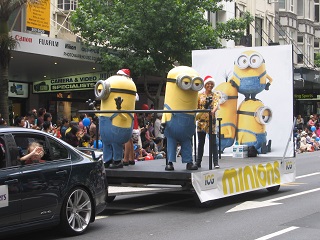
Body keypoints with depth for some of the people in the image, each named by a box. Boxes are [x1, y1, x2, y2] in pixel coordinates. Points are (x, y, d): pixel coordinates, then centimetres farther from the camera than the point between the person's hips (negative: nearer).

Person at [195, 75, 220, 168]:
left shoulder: (215, 95, 2)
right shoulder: (200, 95, 8)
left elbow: (217, 105, -15)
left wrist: (213, 111, -36)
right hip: (201, 121, 2)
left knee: (213, 142, -5)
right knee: (200, 142, 7)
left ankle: (216, 163, -5)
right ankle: (198, 162, 14)